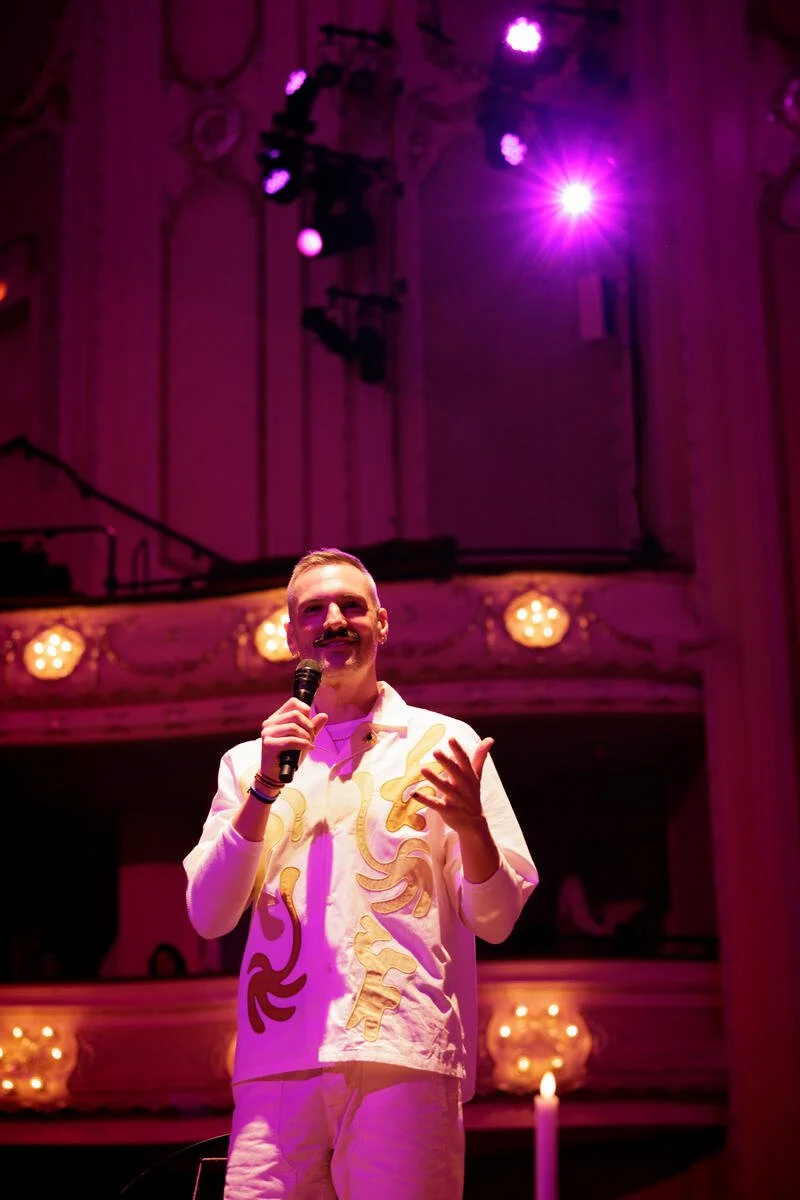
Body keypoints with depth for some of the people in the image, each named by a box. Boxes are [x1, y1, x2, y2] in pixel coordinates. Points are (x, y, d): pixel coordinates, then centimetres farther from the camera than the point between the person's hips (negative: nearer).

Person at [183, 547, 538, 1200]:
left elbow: (496, 920, 7)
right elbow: (208, 915, 7)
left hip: (405, 1051, -2)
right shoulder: (249, 762, 19)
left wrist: (470, 824, -13)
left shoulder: (445, 743, 12)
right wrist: (266, 787, -3)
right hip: (278, 1059, 2)